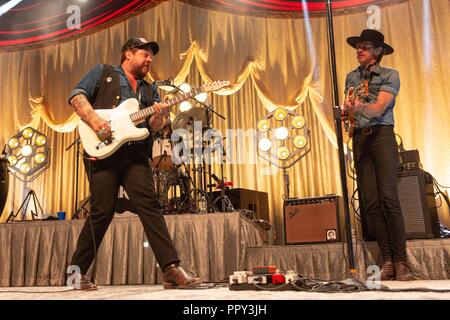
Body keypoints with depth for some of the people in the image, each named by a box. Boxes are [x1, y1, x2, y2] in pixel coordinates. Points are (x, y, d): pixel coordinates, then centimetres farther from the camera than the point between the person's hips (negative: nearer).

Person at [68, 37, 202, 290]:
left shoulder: (150, 90, 25)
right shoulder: (103, 72, 16)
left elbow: (153, 127, 13)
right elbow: (77, 95, 4)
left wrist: (159, 116, -10)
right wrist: (95, 120, -13)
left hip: (136, 155, 4)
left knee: (150, 206, -9)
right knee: (102, 211, -4)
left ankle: (172, 269, -14)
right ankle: (77, 271, 14)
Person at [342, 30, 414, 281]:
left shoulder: (390, 75, 5)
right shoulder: (352, 77, 20)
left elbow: (380, 107, -10)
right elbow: (349, 106, 12)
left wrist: (360, 107, -31)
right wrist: (347, 109, -12)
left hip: (382, 135, -4)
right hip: (360, 138, 4)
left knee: (389, 197, -15)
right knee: (370, 201, -3)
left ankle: (401, 261, -9)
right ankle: (387, 260, 1)